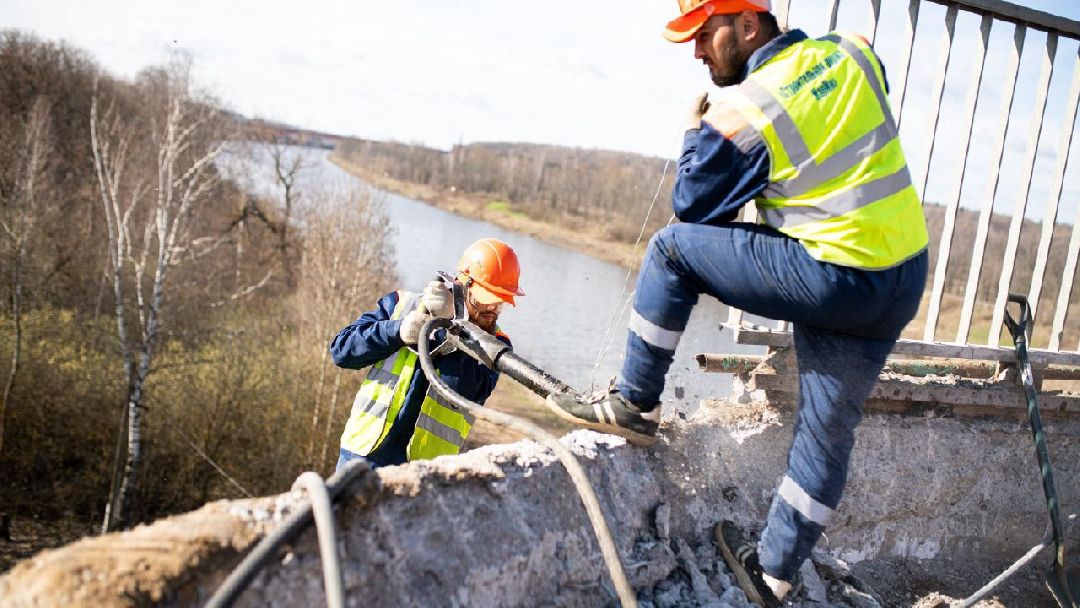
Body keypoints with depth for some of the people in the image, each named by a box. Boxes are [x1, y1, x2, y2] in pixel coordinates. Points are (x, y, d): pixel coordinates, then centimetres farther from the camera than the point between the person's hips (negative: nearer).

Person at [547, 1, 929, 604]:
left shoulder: (740, 113, -11)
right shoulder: (853, 52, 7)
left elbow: (692, 205, 4)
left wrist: (695, 135, 16)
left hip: (832, 278, -7)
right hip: (906, 280, 8)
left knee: (674, 247, 5)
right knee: (829, 430, 15)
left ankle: (633, 404, 11)